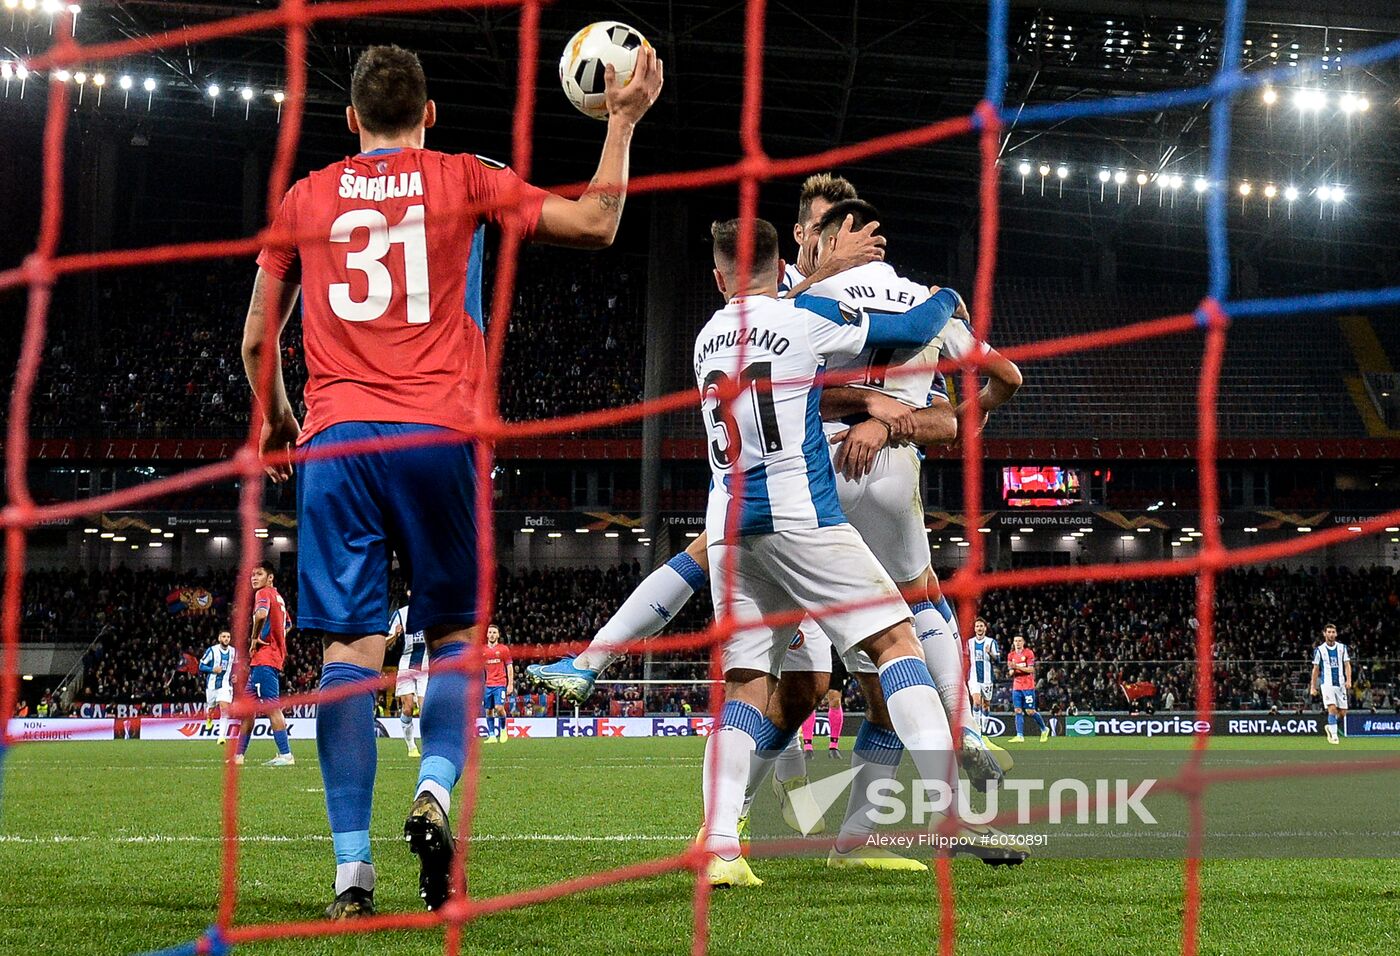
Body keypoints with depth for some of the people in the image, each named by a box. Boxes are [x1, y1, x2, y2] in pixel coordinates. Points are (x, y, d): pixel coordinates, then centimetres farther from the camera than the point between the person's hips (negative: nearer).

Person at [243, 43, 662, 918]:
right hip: (437, 435, -1)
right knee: (455, 633, 12)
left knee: (350, 647, -3)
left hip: (335, 440, 1)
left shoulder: (305, 200, 14)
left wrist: (273, 417, 37)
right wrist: (623, 120, 18)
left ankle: (352, 871, -10)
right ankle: (436, 789, -14)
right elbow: (597, 224, 9)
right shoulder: (464, 181, 8)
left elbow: (257, 339, 19)